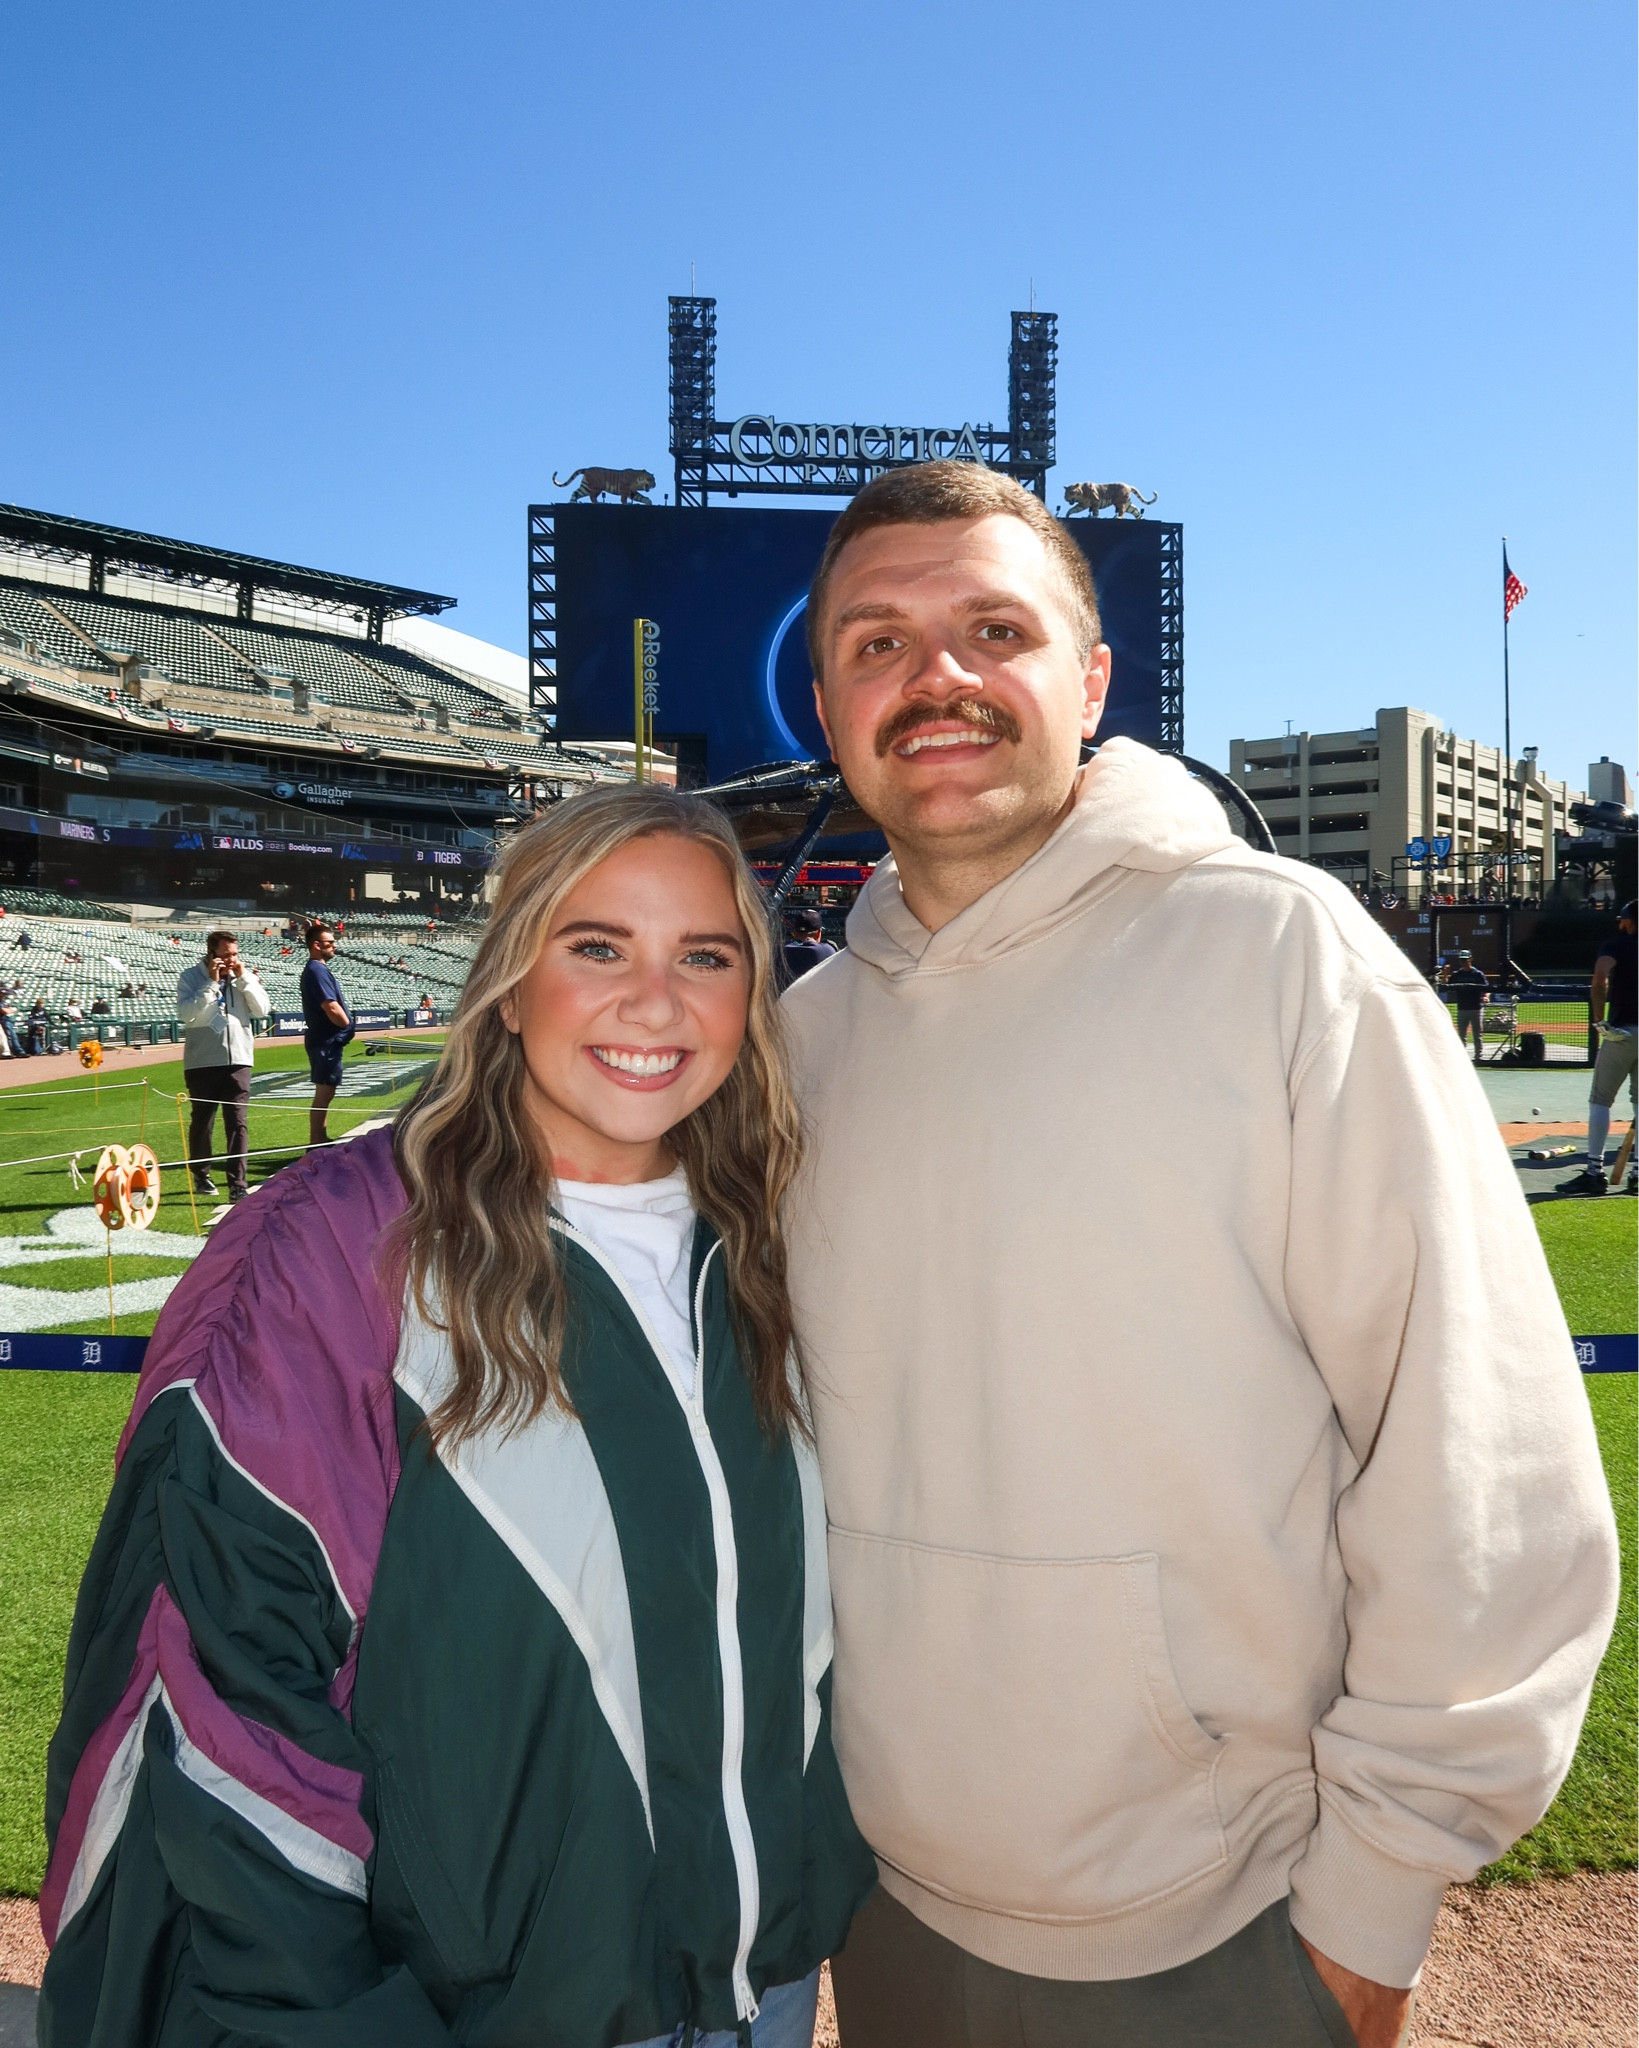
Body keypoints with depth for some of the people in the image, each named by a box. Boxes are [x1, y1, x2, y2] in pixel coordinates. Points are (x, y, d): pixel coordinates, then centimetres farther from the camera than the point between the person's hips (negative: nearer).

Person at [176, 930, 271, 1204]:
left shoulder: (245, 976, 6)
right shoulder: (191, 976, -3)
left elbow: (262, 1010, -2)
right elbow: (187, 1014, -16)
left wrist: (243, 978, -9)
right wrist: (211, 983, -18)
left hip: (238, 1060, 2)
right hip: (202, 1062, -1)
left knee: (238, 1123, -6)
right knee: (201, 1122, 12)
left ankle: (238, 1185, -7)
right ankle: (201, 1175, 32)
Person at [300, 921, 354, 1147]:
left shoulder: (317, 969, 16)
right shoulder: (317, 970, -16)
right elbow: (331, 1008, -23)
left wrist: (346, 1027, 10)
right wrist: (348, 1025, -8)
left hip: (326, 1041, 11)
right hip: (326, 1041, -11)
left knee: (325, 1093, 17)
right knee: (324, 1093, -6)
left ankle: (320, 1141, 24)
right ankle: (317, 1144, -3)